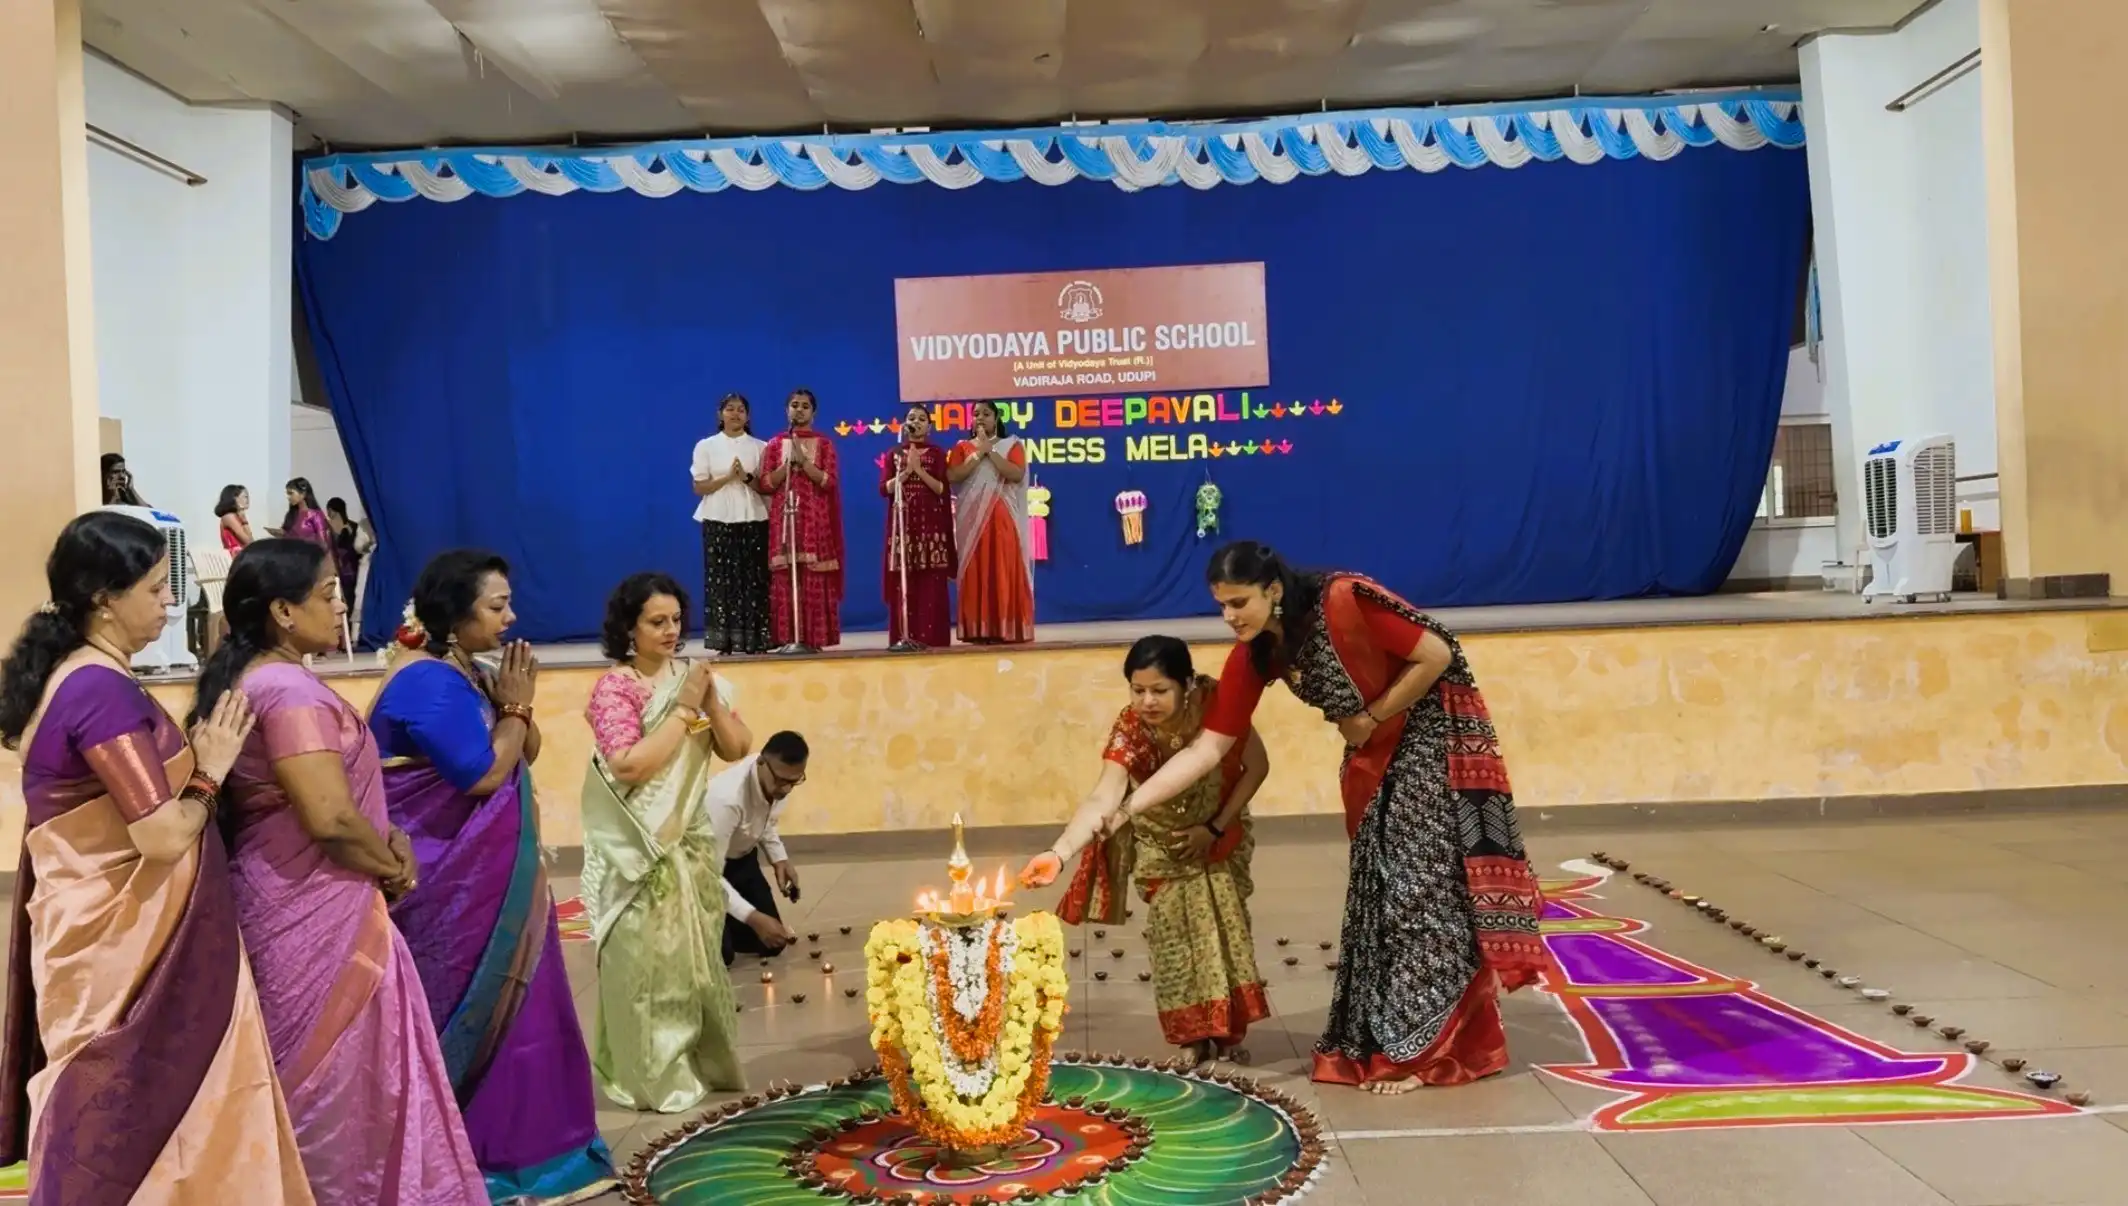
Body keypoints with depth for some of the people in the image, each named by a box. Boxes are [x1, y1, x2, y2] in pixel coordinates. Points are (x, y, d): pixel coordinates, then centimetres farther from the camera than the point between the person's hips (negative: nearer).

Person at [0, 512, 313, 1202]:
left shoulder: (68, 675, 8)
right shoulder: (103, 691, -22)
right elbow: (163, 836, -24)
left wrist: (189, 760, 7)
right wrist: (209, 773, -9)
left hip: (105, 927, 9)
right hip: (124, 938, -9)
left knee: (109, 1111, 18)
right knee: (142, 1111, 3)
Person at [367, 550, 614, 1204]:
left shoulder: (466, 673, 9)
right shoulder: (426, 682, -20)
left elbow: (526, 754, 12)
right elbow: (482, 774, -24)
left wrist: (513, 704, -5)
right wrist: (514, 707, -12)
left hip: (483, 876, 9)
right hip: (446, 882, -9)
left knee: (505, 1006, 15)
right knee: (466, 1015, 2)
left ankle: (509, 1146, 26)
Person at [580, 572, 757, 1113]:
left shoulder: (693, 677, 5)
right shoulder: (614, 687, -12)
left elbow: (737, 748, 3)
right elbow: (630, 766, -23)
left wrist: (710, 699, -12)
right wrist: (684, 708, -20)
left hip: (692, 840, 6)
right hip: (640, 850, -5)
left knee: (696, 957, 13)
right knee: (648, 961, 0)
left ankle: (701, 1061, 27)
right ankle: (652, 1077, 12)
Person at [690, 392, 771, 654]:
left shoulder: (759, 447, 8)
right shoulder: (706, 446, 6)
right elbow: (699, 487, 1)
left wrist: (747, 478, -12)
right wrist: (728, 477, -11)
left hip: (753, 520, 1)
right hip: (718, 521, -1)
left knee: (753, 580, -3)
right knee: (721, 579, -4)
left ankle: (755, 640, -1)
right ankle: (725, 641, -3)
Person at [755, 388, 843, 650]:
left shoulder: (824, 443, 9)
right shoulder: (775, 444, 12)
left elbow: (830, 481, -3)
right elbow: (764, 484, 3)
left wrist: (804, 462, -12)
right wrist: (788, 464, -9)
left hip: (815, 518, -1)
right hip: (783, 518, 1)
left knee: (815, 580, -6)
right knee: (784, 578, -6)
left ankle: (816, 637, -3)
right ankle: (788, 638, -4)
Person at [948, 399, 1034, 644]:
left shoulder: (1012, 445, 9)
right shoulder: (963, 447, 13)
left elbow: (1017, 474, -9)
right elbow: (952, 476, -4)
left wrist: (990, 451, -8)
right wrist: (978, 453, -7)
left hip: (1003, 520, -1)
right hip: (973, 520, 1)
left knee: (1006, 572, -5)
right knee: (976, 574, -3)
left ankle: (1009, 629, -4)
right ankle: (980, 630, -3)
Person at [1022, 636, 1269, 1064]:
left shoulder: (1217, 703, -32)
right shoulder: (1129, 731, -34)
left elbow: (1257, 766, -17)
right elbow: (1103, 799, -47)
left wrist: (1215, 828, -17)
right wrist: (1060, 852, -64)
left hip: (1219, 830, 1)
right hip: (1161, 843, 0)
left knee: (1225, 925, 2)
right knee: (1173, 933, 1)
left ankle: (1229, 1030, 18)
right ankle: (1193, 1035, 16)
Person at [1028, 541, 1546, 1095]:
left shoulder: (1347, 601, -29)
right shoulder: (1254, 656, -10)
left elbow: (1437, 655, -22)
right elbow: (1208, 747, -12)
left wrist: (1372, 717, -17)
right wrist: (1129, 805, -20)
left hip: (1433, 738, -6)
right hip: (1374, 757, 7)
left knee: (1423, 886, -4)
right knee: (1381, 890, 11)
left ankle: (1424, 1049, 4)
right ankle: (1383, 1040, 21)